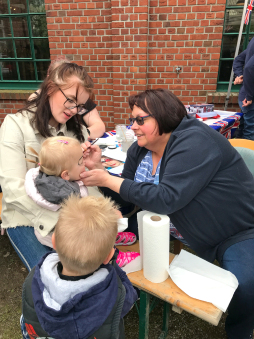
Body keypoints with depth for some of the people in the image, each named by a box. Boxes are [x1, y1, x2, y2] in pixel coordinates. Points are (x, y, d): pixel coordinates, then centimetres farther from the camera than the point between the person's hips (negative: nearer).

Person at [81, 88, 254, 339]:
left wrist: (108, 180, -29)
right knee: (126, 229, -1)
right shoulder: (139, 151, -2)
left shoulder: (194, 142, -26)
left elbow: (166, 199, -35)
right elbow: (127, 194, 0)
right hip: (185, 232, 7)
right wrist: (98, 168, -15)